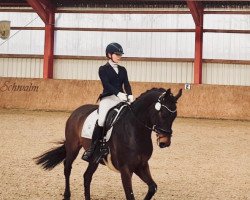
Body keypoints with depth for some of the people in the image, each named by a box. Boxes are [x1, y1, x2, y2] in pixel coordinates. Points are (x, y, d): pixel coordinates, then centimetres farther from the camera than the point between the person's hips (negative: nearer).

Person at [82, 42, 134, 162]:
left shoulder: (122, 70, 18)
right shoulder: (103, 69, 3)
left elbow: (127, 84, 7)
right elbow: (106, 84, -12)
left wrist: (130, 95, -14)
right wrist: (118, 93, -28)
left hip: (121, 98, 5)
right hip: (108, 98, -5)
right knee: (101, 120, -28)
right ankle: (92, 148, -21)